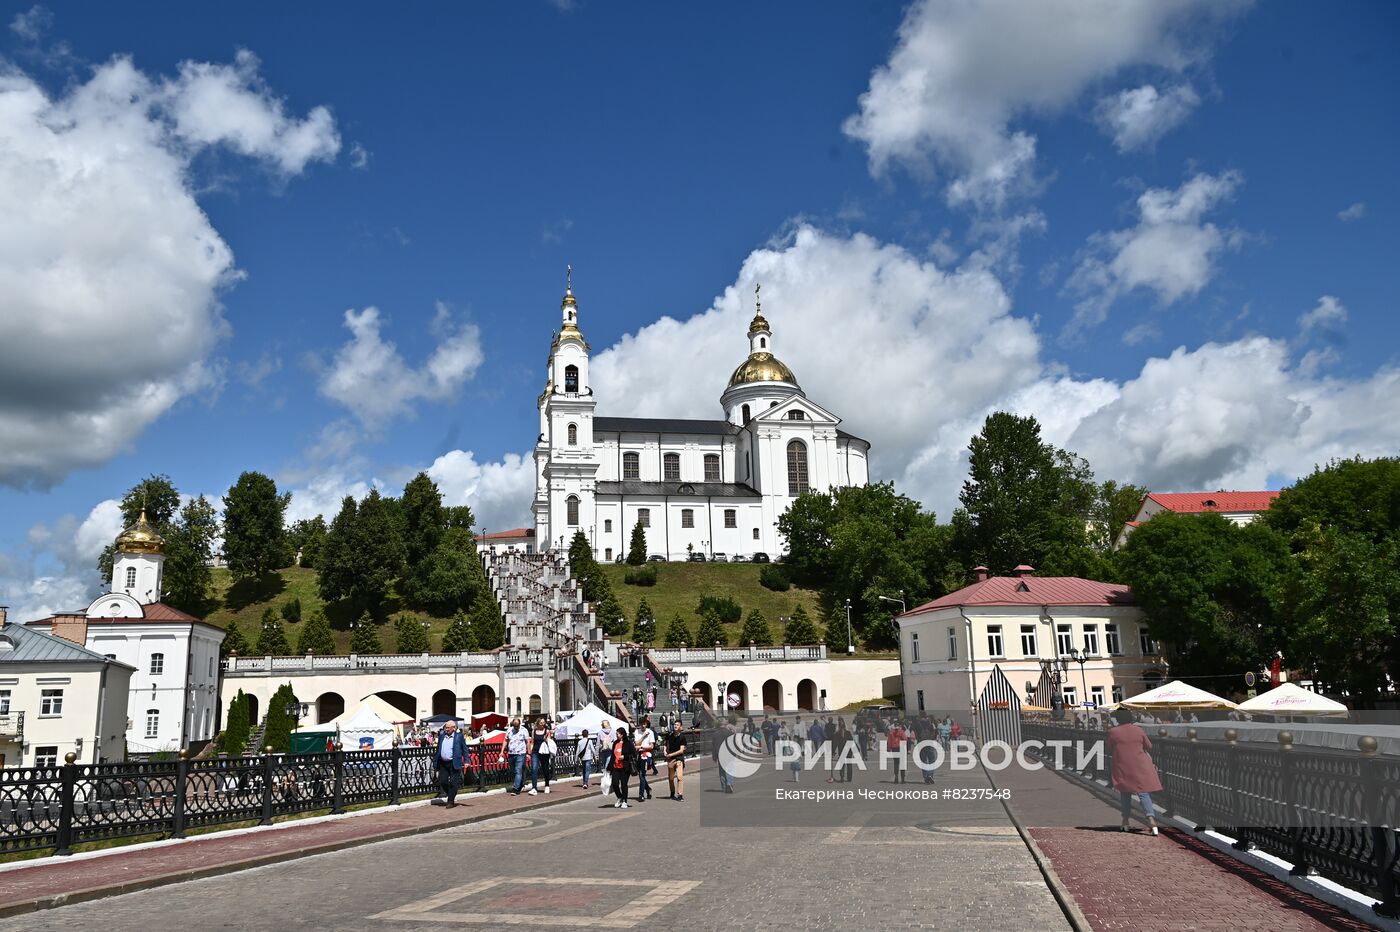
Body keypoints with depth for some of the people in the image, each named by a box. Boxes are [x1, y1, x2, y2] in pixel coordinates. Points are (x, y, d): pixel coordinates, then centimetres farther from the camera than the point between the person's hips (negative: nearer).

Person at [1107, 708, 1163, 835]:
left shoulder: (1113, 732, -3)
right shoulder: (1139, 730, 0)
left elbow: (1110, 750, 6)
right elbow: (1149, 746, 11)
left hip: (1122, 767, 0)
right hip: (1140, 767, 0)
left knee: (1125, 794, 13)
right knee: (1144, 793, -1)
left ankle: (1127, 821, 16)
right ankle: (1151, 818, -18)